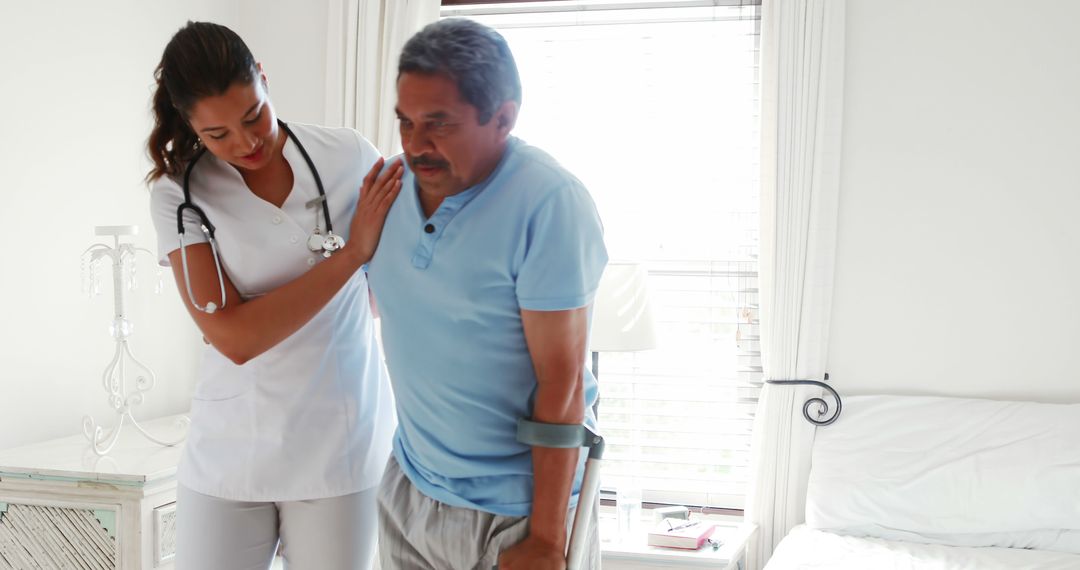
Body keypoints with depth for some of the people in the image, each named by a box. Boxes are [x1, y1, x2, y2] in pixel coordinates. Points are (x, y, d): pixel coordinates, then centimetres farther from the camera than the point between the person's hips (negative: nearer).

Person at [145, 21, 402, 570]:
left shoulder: (350, 156, -6)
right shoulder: (178, 193, -8)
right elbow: (234, 337, -17)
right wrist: (352, 253, -18)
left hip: (340, 446, 0)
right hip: (232, 448, 0)